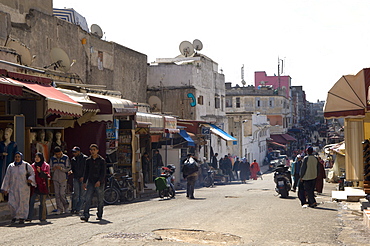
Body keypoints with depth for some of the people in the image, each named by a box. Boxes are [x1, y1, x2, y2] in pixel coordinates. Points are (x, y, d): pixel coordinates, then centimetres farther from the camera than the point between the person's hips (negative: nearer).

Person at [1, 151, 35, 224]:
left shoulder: (26, 165, 0)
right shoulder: (10, 166, 6)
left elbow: (33, 174, 5)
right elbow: (7, 177, 8)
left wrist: (30, 179, -17)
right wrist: (5, 188, 7)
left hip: (23, 188, -2)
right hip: (13, 188, 2)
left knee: (23, 203, 1)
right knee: (11, 203, -8)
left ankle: (22, 218, 13)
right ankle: (14, 216, 14)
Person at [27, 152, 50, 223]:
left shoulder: (46, 166, 4)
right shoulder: (33, 166, 14)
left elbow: (47, 176, -6)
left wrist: (40, 172, -19)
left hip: (42, 186, -2)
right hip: (34, 186, 2)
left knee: (42, 203, 2)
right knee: (31, 201, -7)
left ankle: (42, 218, 9)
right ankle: (29, 217, -6)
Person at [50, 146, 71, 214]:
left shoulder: (65, 158, -1)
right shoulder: (52, 159, 9)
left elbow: (68, 168, -3)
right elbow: (50, 169, 12)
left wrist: (61, 168, -19)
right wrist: (53, 169, -11)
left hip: (63, 179, -3)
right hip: (55, 179, 3)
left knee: (62, 193, -8)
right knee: (57, 194, 2)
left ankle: (66, 206, 16)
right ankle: (59, 208, 9)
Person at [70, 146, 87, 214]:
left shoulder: (85, 158, -3)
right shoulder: (73, 159, 12)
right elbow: (72, 168, 18)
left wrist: (83, 177, -13)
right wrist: (71, 171, -5)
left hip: (83, 179, -3)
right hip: (76, 178, 3)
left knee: (82, 195, -1)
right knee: (76, 194, -5)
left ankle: (78, 209, 4)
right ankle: (73, 208, 2)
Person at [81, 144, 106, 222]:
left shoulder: (102, 160, -3)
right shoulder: (88, 160, 10)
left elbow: (103, 172, -8)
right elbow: (86, 172, 15)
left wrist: (99, 181, -21)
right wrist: (84, 182, 8)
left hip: (99, 183, -3)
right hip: (90, 182, 3)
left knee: (100, 200, 5)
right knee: (88, 199, -8)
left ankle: (99, 215, 19)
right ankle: (86, 215, -13)